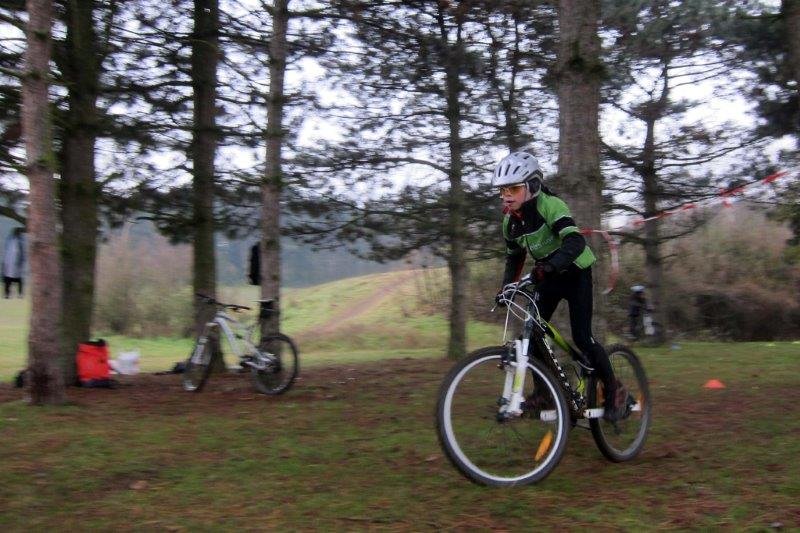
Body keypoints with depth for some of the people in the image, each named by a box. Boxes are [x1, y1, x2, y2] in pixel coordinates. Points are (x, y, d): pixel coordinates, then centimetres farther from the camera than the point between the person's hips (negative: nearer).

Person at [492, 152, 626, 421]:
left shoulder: (549, 205, -27)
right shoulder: (510, 221, -5)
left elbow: (576, 241, -41)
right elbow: (514, 258, 8)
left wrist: (549, 266, -56)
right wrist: (505, 287, -8)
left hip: (575, 273, -6)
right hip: (547, 276, 7)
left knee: (581, 338, -13)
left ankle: (614, 391, 6)